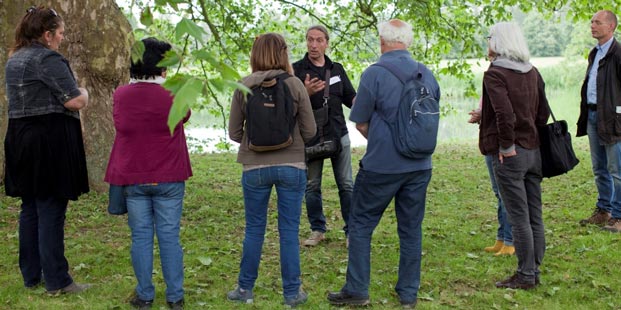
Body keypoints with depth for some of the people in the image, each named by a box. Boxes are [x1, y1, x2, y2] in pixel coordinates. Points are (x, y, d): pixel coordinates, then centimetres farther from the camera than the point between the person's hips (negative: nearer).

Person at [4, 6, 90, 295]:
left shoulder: (14, 60, 16)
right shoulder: (49, 59, -13)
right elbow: (75, 101, -17)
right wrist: (83, 91, 5)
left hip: (19, 138, 9)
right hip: (51, 140, -9)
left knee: (30, 209, 14)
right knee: (51, 211, -4)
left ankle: (31, 275, 22)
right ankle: (56, 281, 2)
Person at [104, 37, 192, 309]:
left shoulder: (120, 95, -2)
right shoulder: (173, 95, -10)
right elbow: (185, 116, 10)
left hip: (132, 179, 2)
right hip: (168, 178, -2)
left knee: (141, 237, 8)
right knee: (169, 236, 5)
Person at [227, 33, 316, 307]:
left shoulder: (244, 87, -3)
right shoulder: (294, 85, -7)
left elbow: (234, 133, 1)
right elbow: (309, 131, -3)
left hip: (255, 168, 1)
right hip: (291, 166, -1)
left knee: (254, 230, 14)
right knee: (289, 231, 8)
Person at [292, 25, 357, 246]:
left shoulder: (337, 69, 11)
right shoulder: (296, 70, 0)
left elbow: (351, 99, 11)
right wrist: (306, 93, -24)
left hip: (339, 135, 2)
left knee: (346, 185, 3)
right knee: (312, 186, 6)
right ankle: (317, 230, 20)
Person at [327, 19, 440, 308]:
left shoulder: (374, 74, -11)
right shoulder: (427, 74, 4)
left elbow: (361, 124, -5)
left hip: (381, 165, -4)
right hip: (420, 165, 5)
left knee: (360, 224, 9)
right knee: (411, 228, 12)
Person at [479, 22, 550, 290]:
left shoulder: (494, 74, -12)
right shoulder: (532, 72, 10)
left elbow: (505, 113, -23)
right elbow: (543, 112, 12)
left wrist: (506, 145, -14)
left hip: (510, 154, -7)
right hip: (534, 151, 7)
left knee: (519, 218, -1)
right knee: (535, 216, 11)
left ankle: (525, 276, 6)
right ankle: (533, 270, 20)